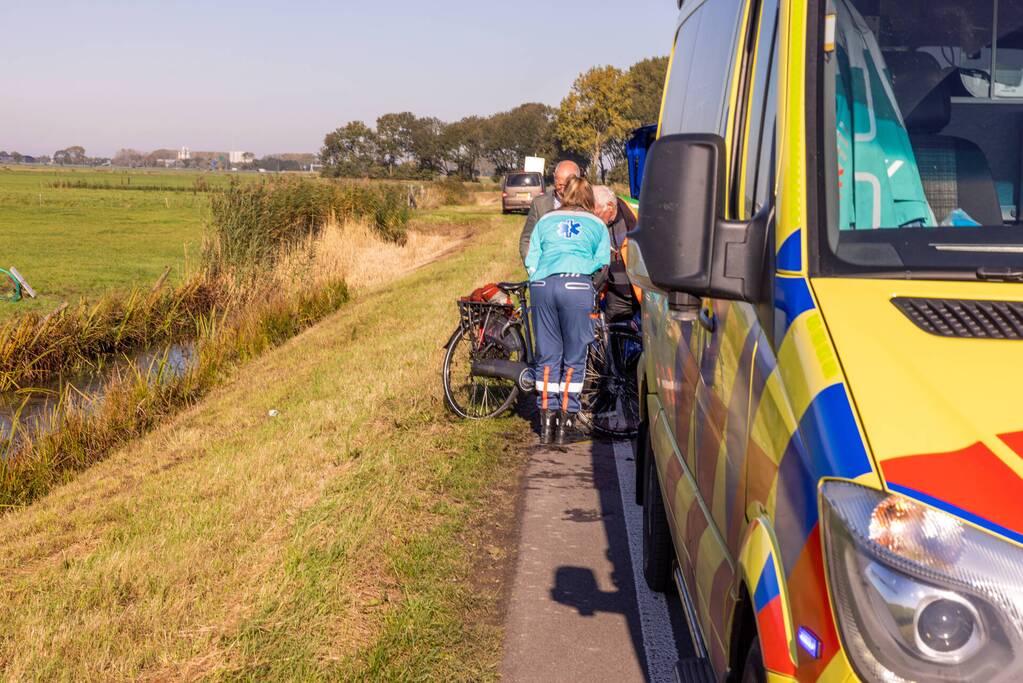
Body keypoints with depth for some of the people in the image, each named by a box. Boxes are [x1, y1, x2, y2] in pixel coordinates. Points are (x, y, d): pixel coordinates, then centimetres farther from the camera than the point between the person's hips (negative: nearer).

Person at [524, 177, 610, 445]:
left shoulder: (545, 220, 24)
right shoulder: (597, 224, 19)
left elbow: (531, 260, 16)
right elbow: (601, 261, 10)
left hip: (542, 285, 2)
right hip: (577, 286, -2)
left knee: (547, 355, 10)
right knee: (574, 358, 6)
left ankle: (546, 418, 10)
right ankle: (566, 418, 5)